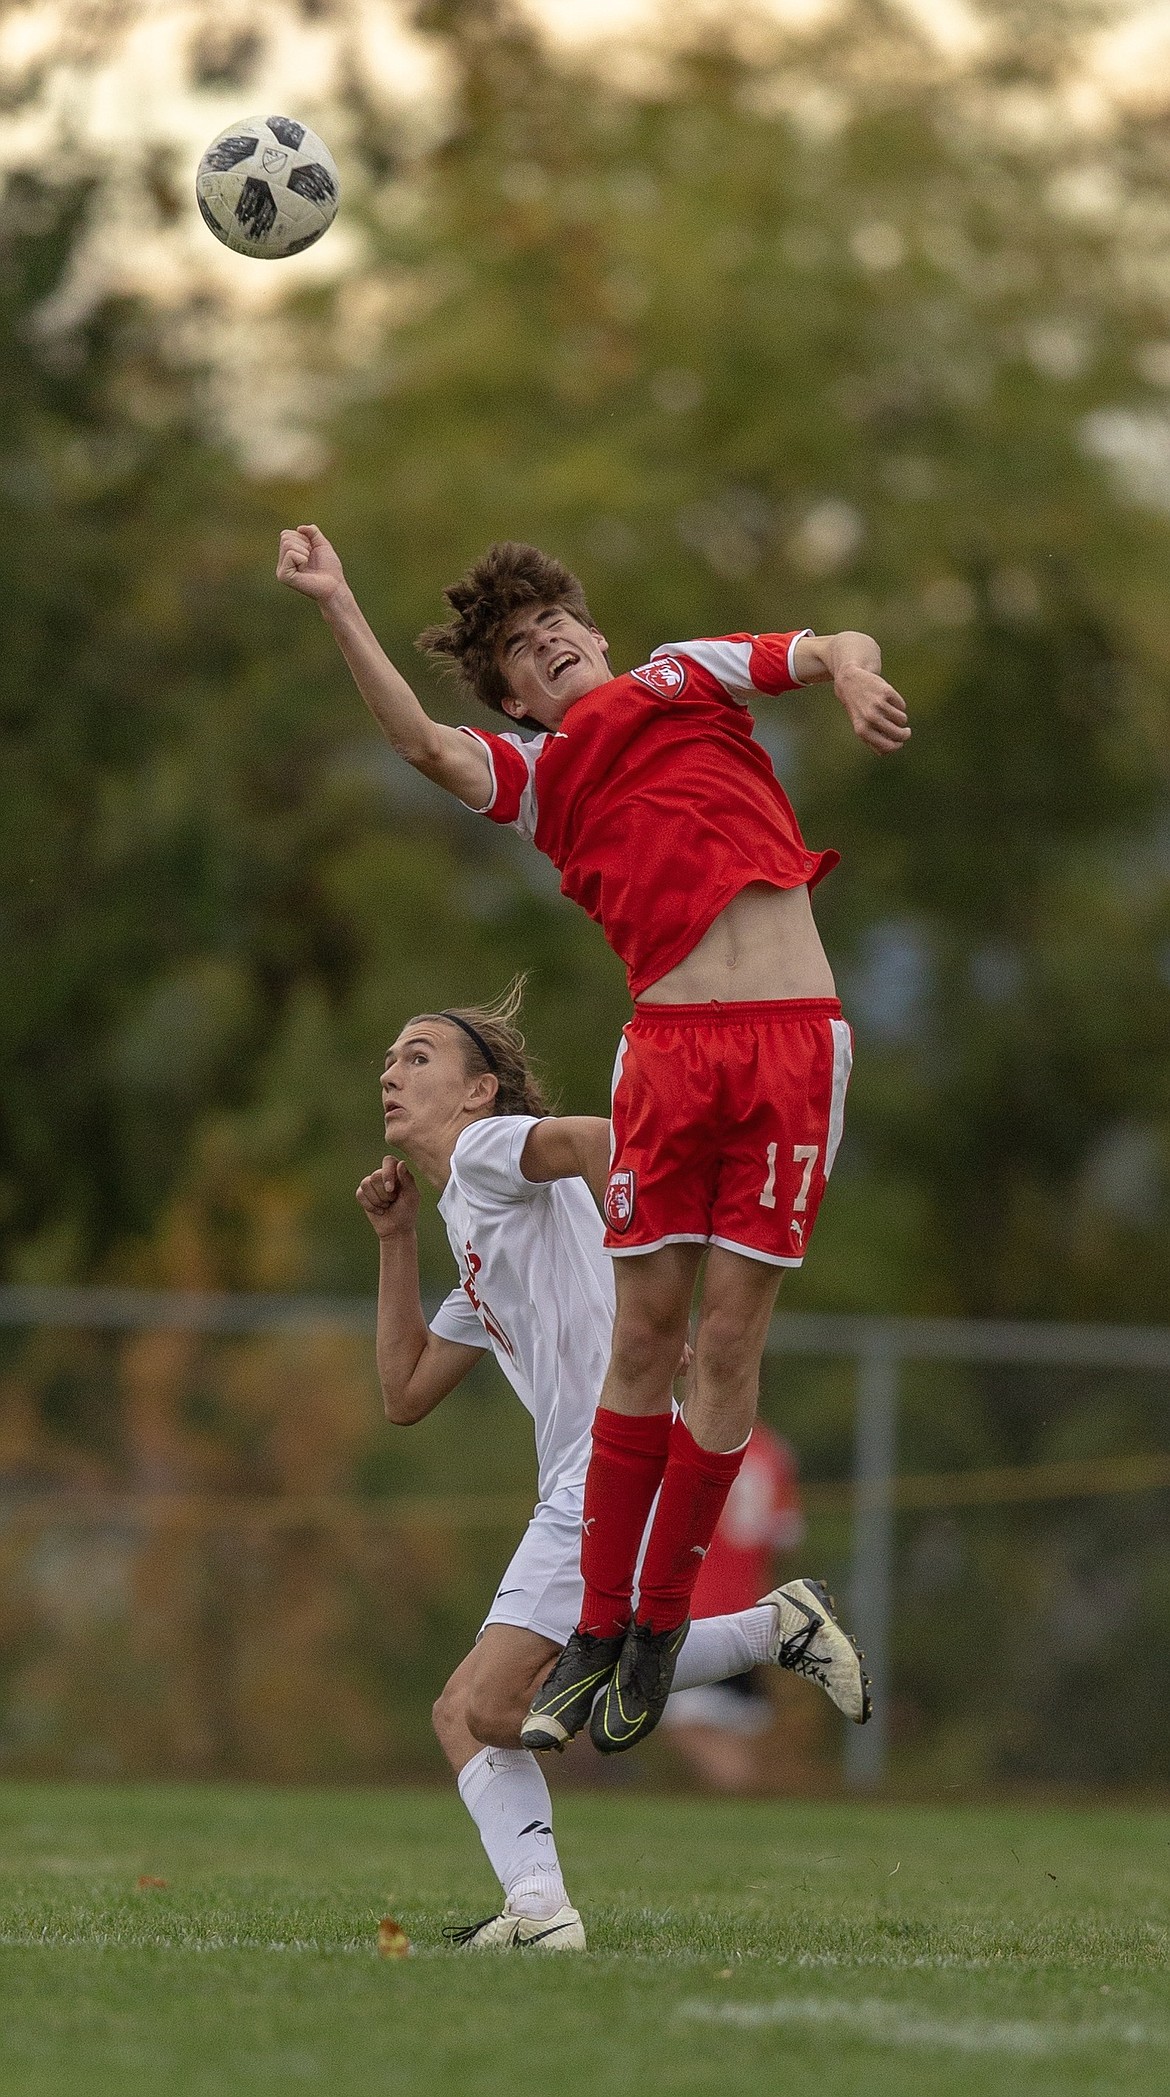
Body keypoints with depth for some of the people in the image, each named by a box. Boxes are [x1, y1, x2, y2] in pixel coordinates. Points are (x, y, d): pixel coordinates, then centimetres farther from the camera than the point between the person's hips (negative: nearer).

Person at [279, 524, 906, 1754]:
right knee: (644, 1330, -1)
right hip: (669, 1044, 0)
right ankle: (597, 1631, 6)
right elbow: (423, 744, -3)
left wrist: (855, 681, -4)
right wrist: (337, 609, -13)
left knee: (728, 1337, -2)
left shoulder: (688, 675, 20)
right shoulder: (537, 774, 15)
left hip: (792, 1037, 0)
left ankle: (662, 1629, 8)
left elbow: (835, 649, 20)